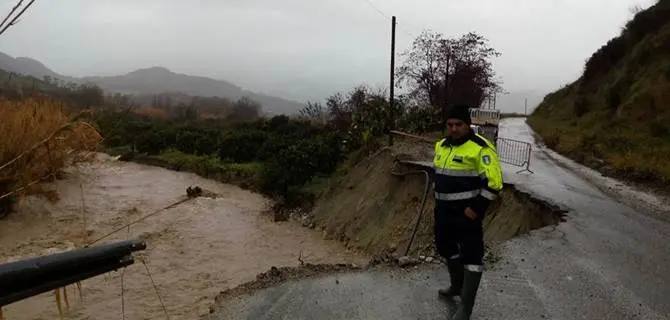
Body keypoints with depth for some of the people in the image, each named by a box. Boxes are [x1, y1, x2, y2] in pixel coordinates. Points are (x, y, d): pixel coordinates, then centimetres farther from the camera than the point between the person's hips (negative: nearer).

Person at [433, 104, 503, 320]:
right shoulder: (441, 146, 10)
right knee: (446, 248, 21)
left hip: (466, 211, -8)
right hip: (444, 210, 8)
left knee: (471, 255, -4)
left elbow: (493, 182, -19)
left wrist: (476, 208, -20)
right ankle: (457, 285, 43)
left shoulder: (480, 147, -15)